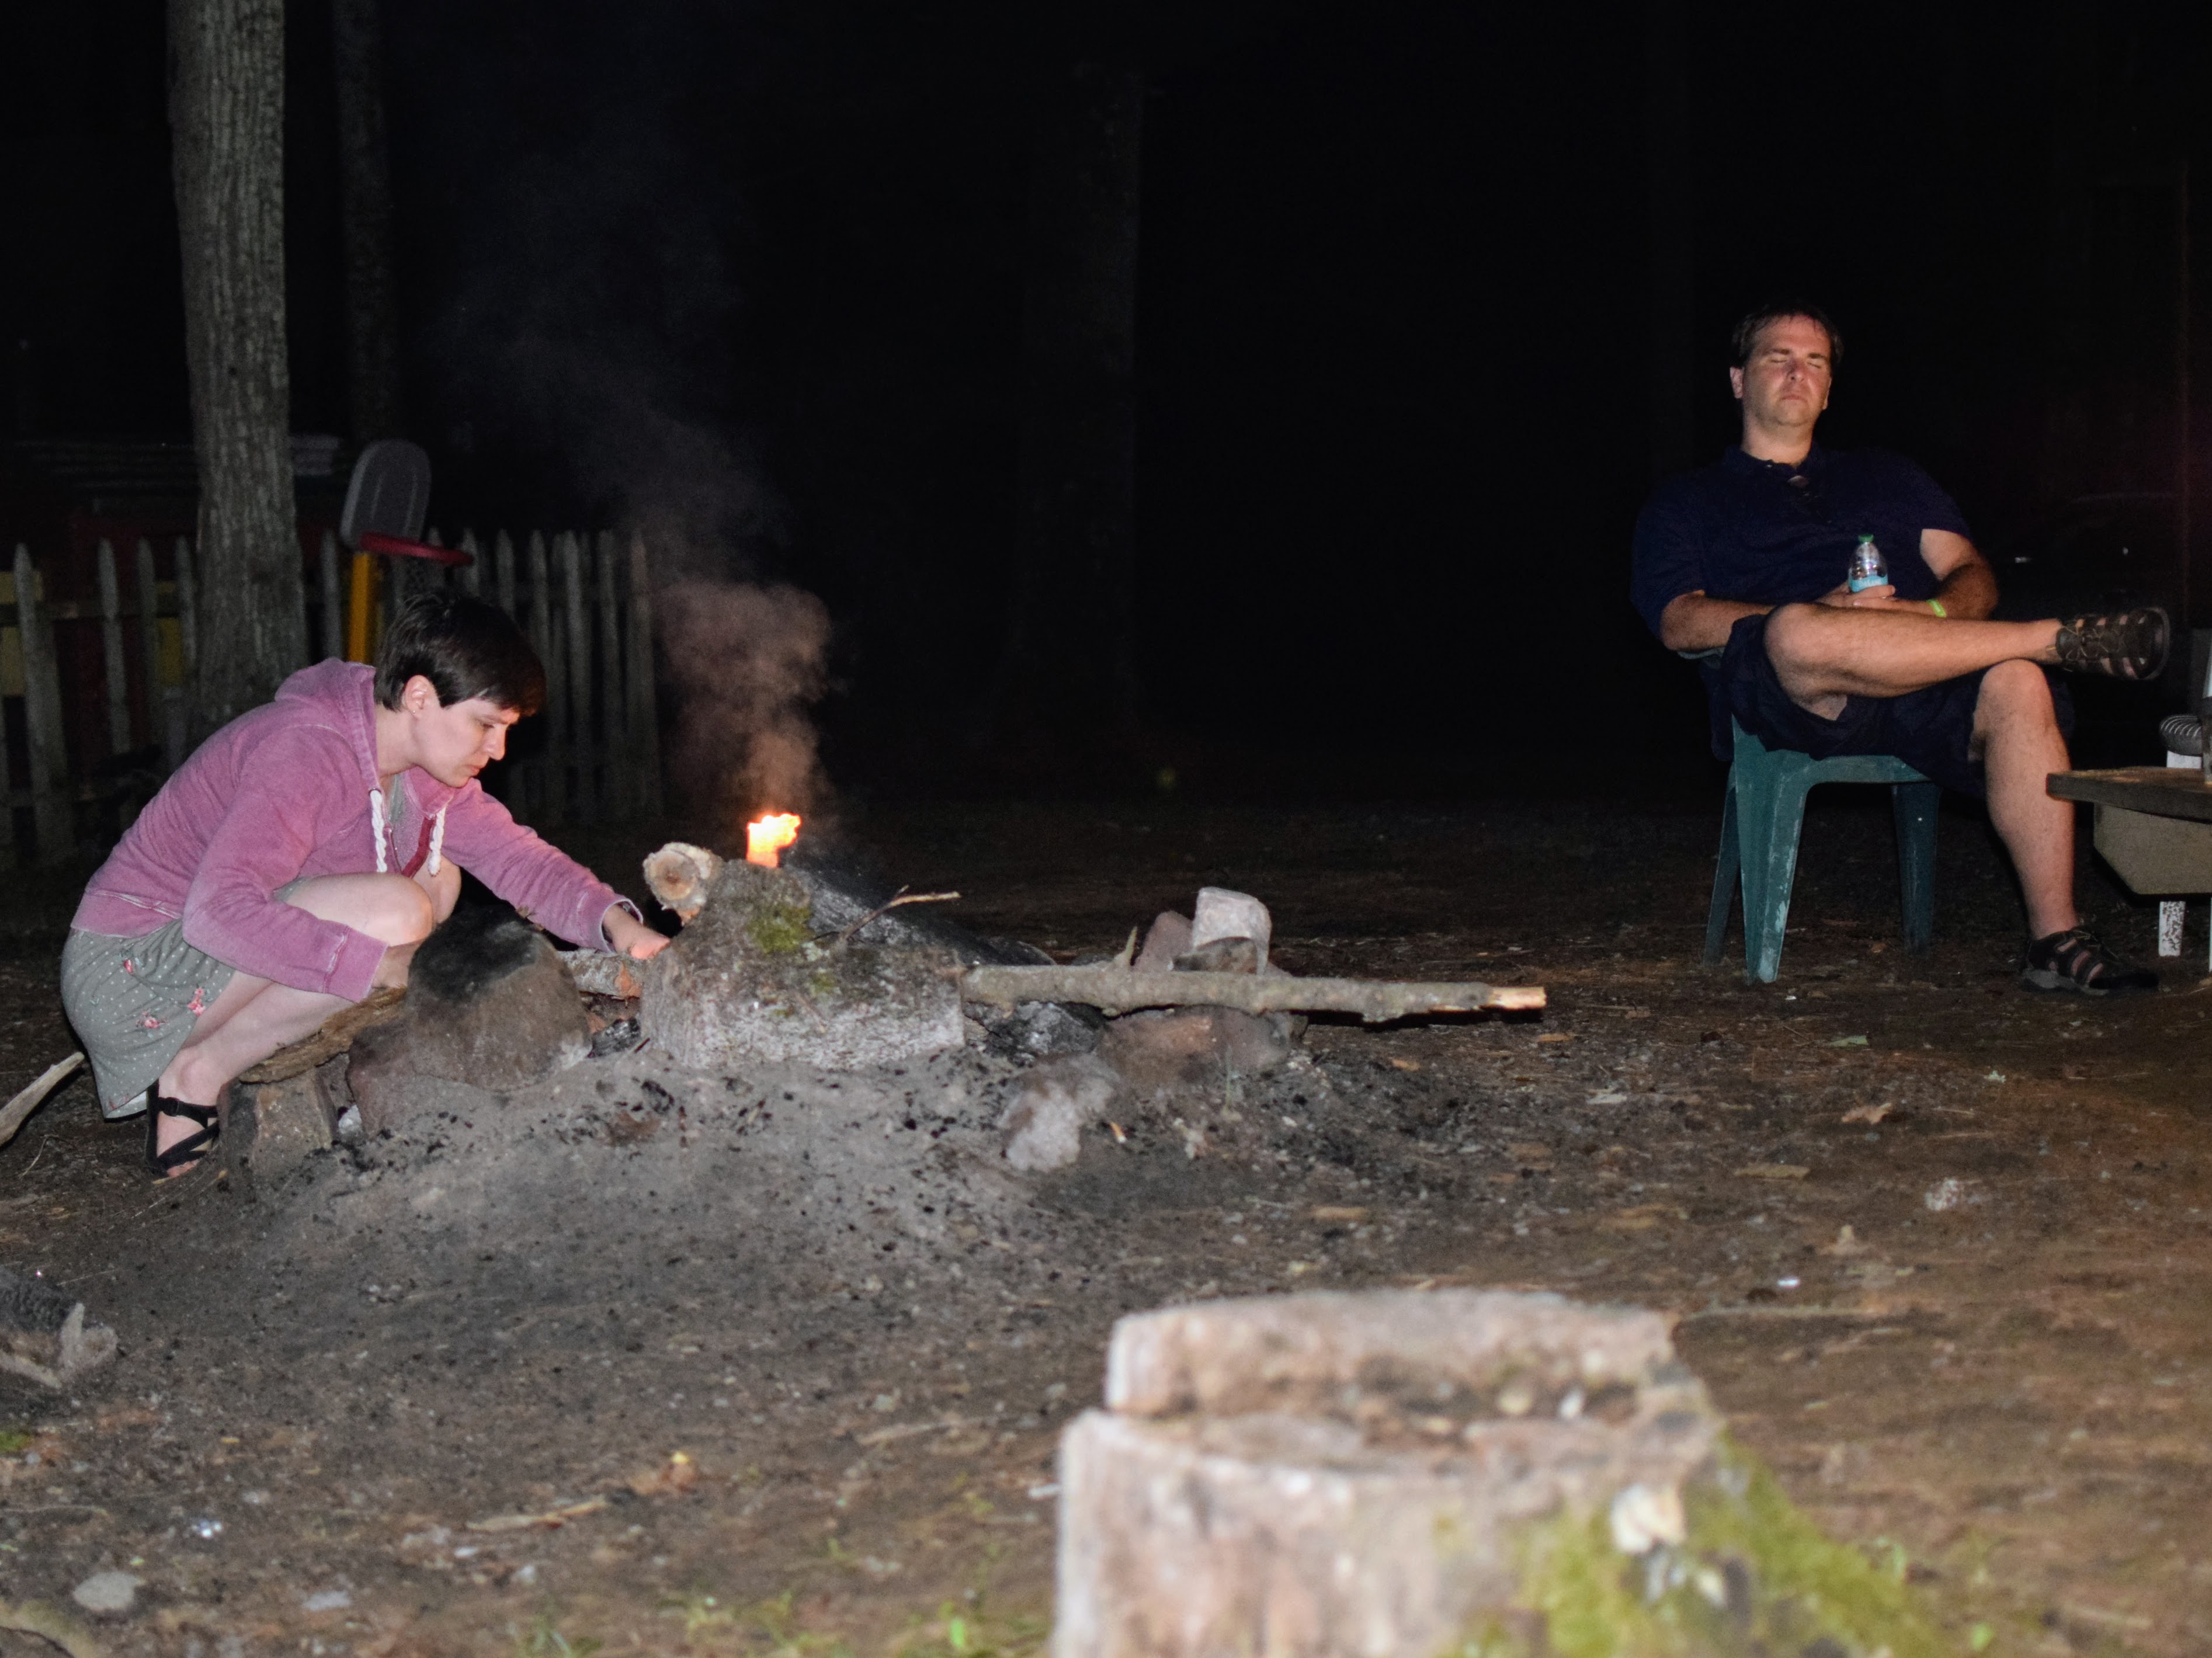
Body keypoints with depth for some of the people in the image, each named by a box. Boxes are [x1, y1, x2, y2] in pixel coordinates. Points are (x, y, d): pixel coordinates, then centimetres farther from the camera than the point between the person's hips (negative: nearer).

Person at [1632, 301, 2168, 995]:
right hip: (1782, 695, -3)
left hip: (1922, 690, 3)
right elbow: (1681, 623, 4)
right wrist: (1823, 616, -12)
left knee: (2016, 687, -32)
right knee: (1800, 635, -40)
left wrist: (1924, 615, -6)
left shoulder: (1886, 476, 33)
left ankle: (2056, 942, -32)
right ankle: (2062, 638, -30)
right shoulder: (1685, 503, 23)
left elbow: (1974, 578, 21)